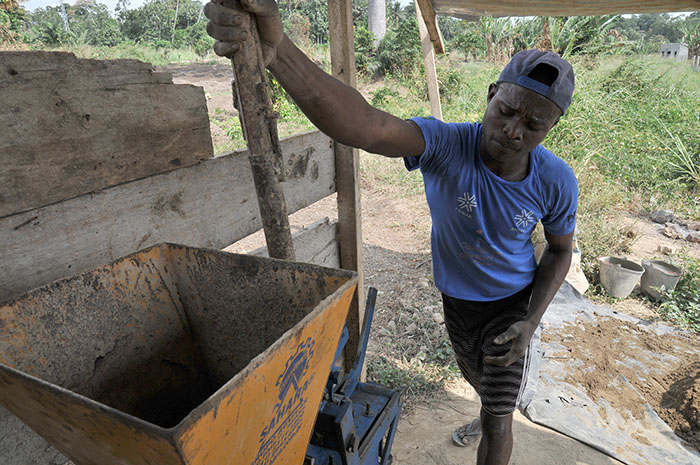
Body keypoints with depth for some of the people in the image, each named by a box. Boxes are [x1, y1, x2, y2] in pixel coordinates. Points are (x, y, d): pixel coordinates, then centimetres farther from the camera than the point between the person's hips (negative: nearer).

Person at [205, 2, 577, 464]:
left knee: (498, 422, 7)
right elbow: (367, 126, -52)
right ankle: (490, 413, 68)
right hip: (456, 297, 2)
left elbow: (560, 252, -5)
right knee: (476, 375, 32)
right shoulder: (446, 144, -32)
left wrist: (531, 323, -18)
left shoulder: (557, 181, -24)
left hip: (513, 303, -1)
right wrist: (277, 51, -68)